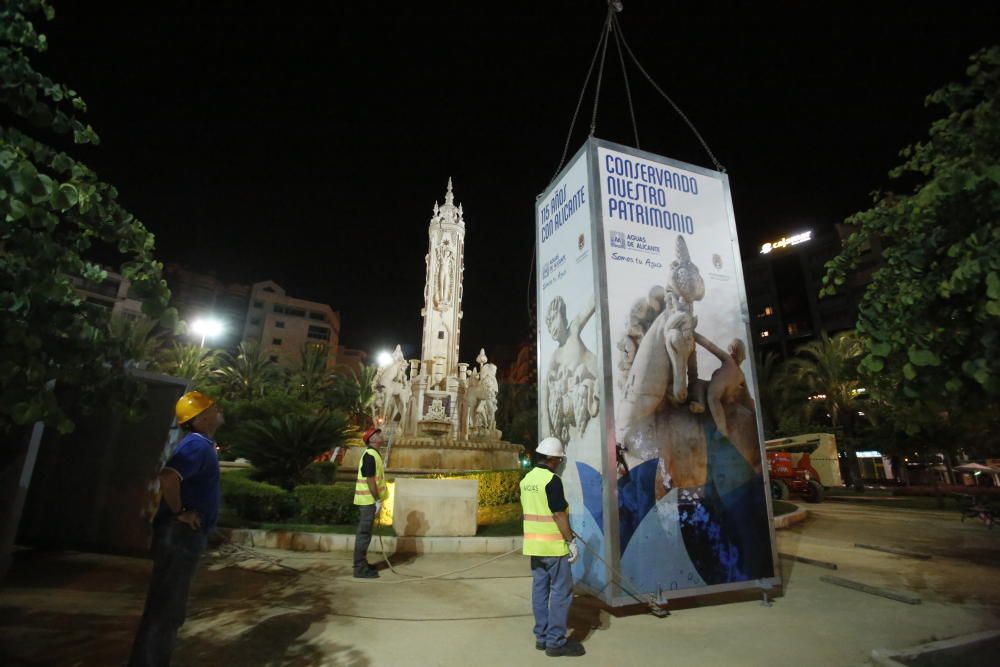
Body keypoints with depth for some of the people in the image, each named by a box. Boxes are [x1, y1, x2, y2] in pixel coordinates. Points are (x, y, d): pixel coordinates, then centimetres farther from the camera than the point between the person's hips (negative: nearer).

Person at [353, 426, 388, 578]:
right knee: (364, 533, -3)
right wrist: (378, 500, -19)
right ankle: (360, 569, 4)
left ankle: (361, 563, 27)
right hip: (369, 500, -10)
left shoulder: (373, 454, 13)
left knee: (364, 532, 17)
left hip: (369, 500, 10)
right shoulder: (370, 455, -19)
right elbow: (370, 480, -22)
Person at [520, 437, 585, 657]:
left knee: (540, 590, 14)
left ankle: (542, 636, 22)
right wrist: (571, 541, -13)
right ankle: (556, 641, 9)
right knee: (561, 592, 3)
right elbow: (558, 514, -20)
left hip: (534, 544, 8)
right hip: (553, 546, -8)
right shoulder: (552, 480, -19)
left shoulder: (526, 480, 7)